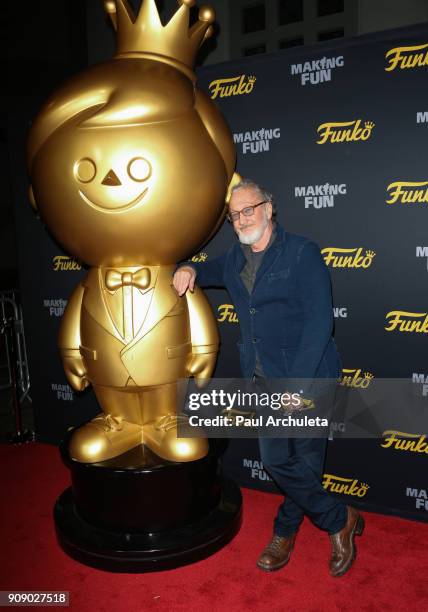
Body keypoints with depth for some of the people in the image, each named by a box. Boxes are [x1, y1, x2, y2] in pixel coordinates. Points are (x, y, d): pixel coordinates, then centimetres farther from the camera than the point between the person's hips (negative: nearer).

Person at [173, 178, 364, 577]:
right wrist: (188, 269, 5)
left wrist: (297, 382, -19)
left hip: (308, 378, -6)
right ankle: (340, 520, 31)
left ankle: (285, 531, 32)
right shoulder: (234, 260, 11)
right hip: (264, 382, 6)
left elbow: (319, 320, -14)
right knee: (276, 461, 10)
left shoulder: (301, 252, -9)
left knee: (305, 462, 5)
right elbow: (207, 272, 31)